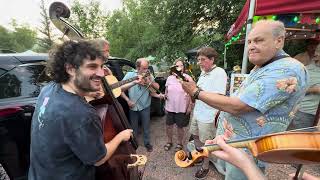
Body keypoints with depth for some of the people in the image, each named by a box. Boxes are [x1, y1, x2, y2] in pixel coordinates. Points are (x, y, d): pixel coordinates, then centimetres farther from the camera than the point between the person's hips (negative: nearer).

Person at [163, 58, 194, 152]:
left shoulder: (187, 78, -10)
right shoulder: (170, 78, 2)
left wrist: (190, 106, -9)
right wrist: (166, 105, 11)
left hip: (182, 108, -3)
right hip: (170, 107, 4)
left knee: (180, 127, 13)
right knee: (168, 125, 14)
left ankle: (179, 143, 38)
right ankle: (169, 141, 40)